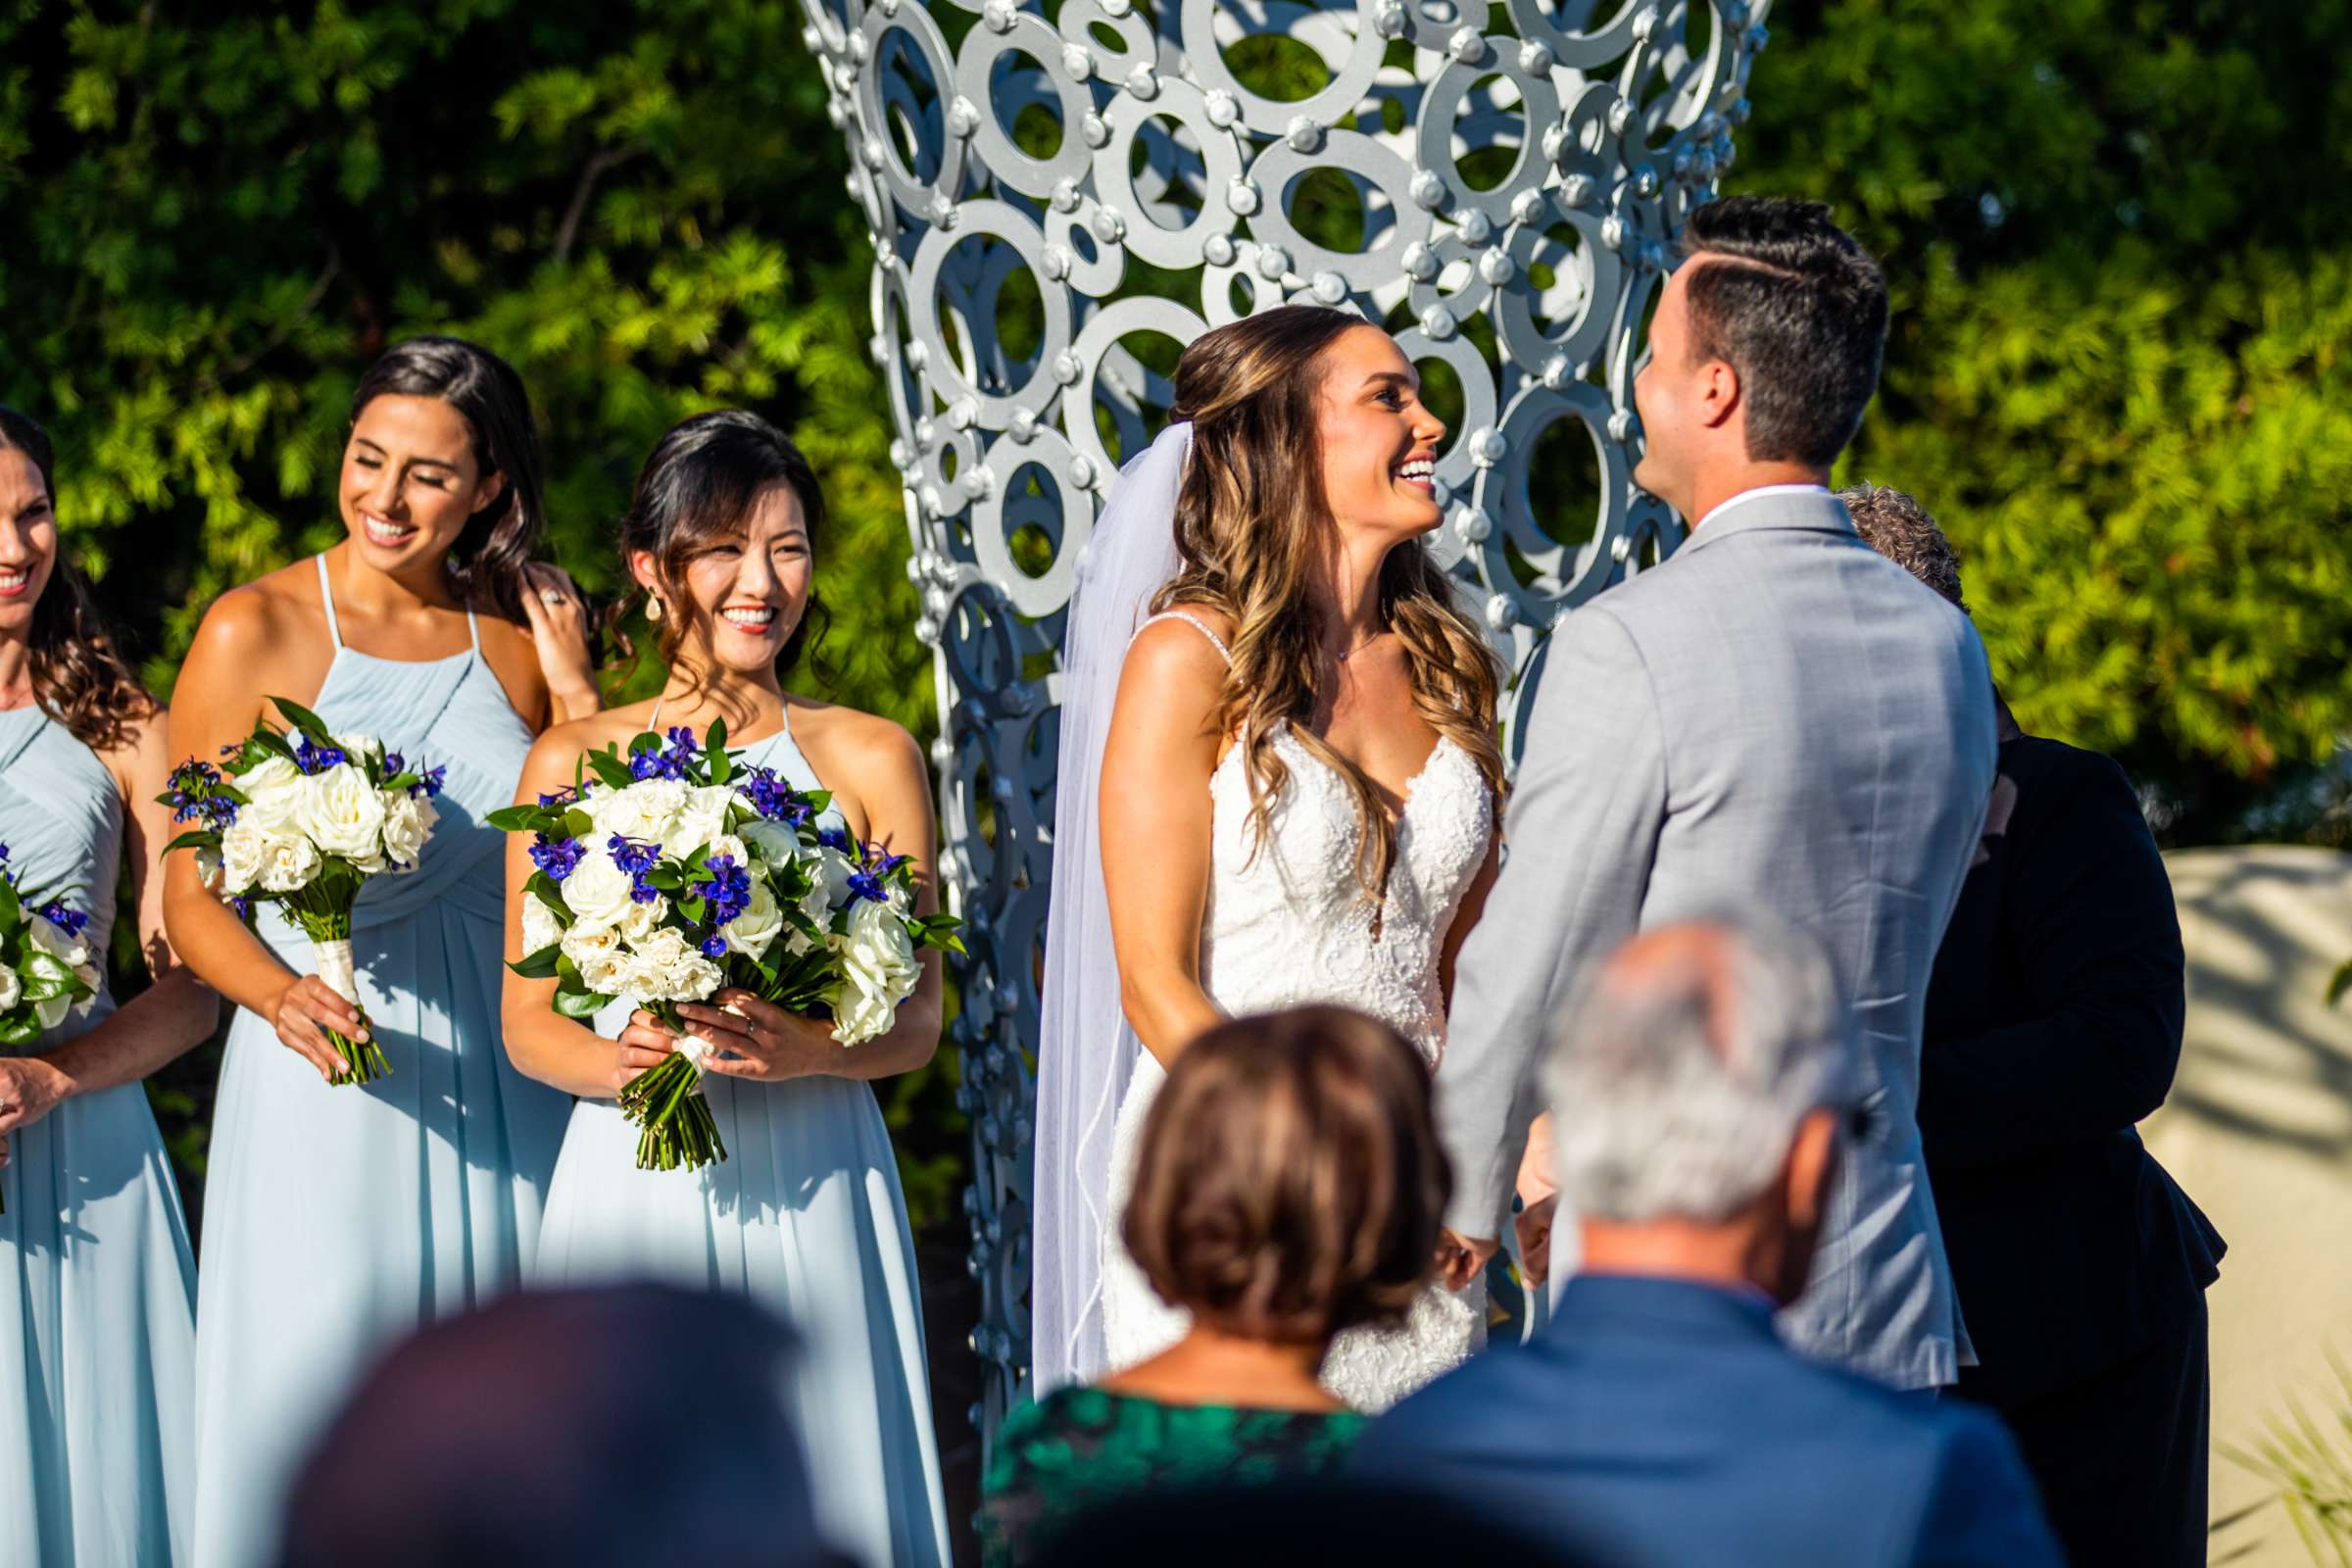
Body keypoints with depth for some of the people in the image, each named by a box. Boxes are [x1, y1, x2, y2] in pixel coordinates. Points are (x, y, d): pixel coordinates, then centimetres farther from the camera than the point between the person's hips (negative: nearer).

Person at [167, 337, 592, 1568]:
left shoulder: (522, 641, 8)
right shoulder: (255, 632, -2)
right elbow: (191, 891, -3)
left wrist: (576, 694, 0)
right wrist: (282, 996, -21)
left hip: (503, 1088, 3)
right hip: (326, 1084, -3)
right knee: (316, 1408, -4)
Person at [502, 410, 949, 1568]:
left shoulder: (869, 760, 6)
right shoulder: (571, 763, 7)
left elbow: (917, 1023, 5)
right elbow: (526, 1018, 8)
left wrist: (804, 1049, -16)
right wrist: (616, 1062, -13)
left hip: (809, 1190, 0)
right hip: (631, 1185, 0)